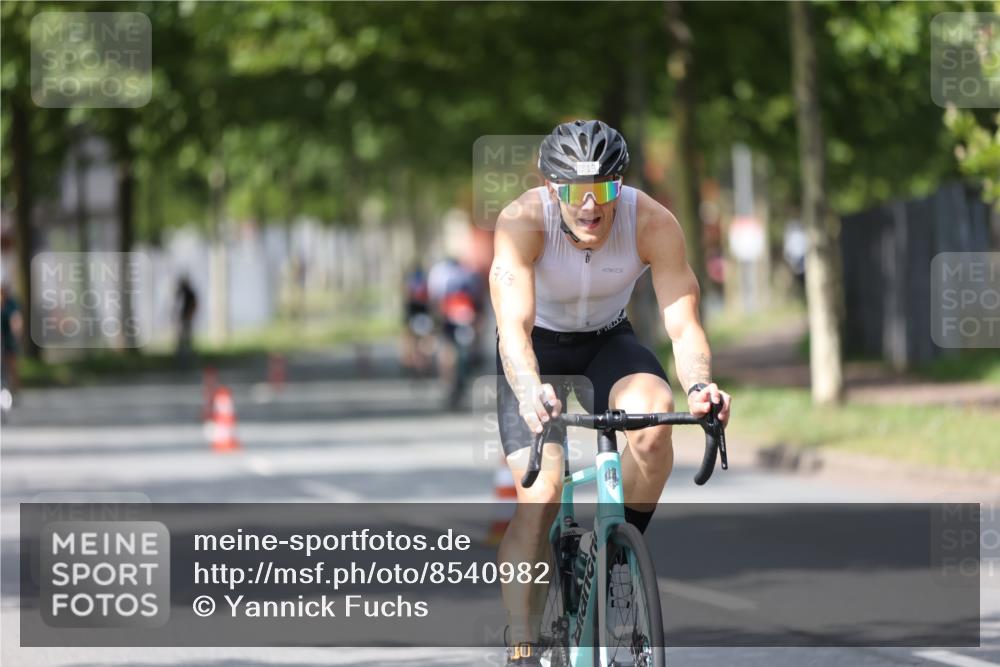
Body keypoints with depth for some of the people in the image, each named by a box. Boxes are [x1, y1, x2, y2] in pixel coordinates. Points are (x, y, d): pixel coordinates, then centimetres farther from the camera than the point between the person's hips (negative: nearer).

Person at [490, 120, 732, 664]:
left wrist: (698, 384, -50)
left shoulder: (653, 224, -26)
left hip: (609, 341, 2)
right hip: (537, 348, -2)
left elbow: (683, 323, -29)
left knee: (653, 421, -31)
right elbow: (513, 324, -41)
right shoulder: (522, 222, -31)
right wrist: (530, 391, -61)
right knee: (541, 492, -20)